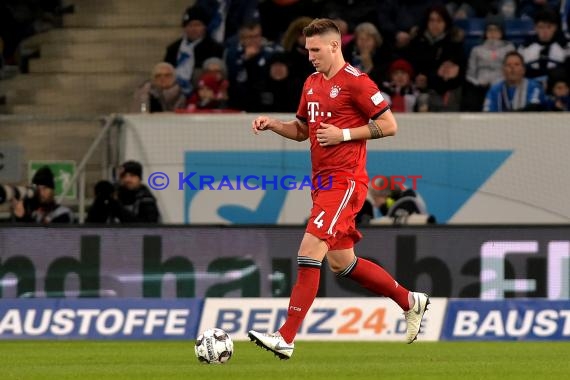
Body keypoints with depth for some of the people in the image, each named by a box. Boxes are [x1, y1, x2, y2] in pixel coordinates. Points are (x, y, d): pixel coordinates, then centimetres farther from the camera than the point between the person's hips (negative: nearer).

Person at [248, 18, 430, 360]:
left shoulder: (356, 82, -11)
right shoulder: (312, 83, 14)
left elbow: (389, 126, -11)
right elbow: (302, 130, 25)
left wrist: (343, 134, -16)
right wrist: (273, 124, 6)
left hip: (345, 180, -9)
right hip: (323, 179, 10)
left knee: (310, 251, -17)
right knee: (341, 262, 15)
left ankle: (286, 339, -18)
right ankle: (411, 301, 32)